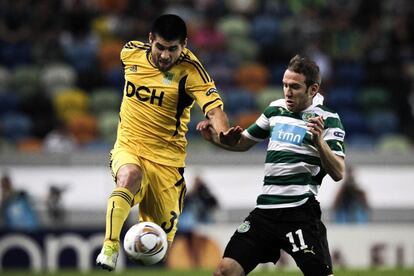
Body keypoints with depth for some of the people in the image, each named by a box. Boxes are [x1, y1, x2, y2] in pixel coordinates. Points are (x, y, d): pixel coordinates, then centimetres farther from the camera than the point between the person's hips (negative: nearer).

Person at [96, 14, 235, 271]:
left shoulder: (190, 71, -14)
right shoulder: (131, 52, -3)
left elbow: (215, 110, -26)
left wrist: (224, 135, -48)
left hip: (167, 159, -1)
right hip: (128, 147, 1)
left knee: (161, 238, 3)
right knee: (130, 176, -36)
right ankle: (110, 248, -36)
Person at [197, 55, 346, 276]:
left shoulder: (327, 120, -4)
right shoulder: (275, 110, 12)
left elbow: (338, 173, -14)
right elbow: (243, 141, 27)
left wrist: (319, 142, -29)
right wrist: (215, 138, 9)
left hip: (300, 213, -5)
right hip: (265, 210, 5)